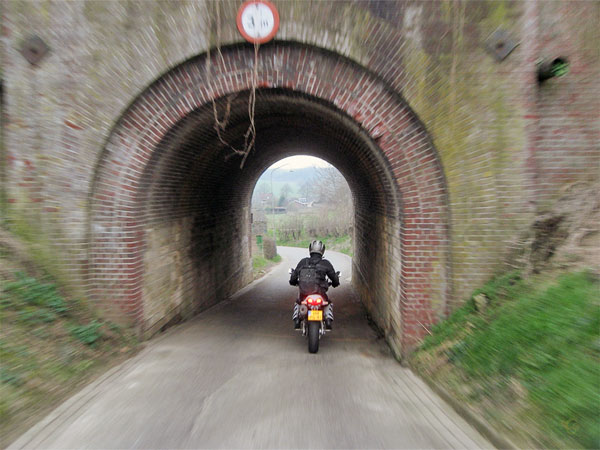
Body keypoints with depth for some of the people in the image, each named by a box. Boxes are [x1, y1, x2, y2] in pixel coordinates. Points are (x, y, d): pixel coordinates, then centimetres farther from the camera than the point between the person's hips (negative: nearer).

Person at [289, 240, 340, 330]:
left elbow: (293, 279, 8)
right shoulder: (326, 263, -1)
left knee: (297, 303, 36)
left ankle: (296, 320, 16)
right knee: (328, 304, 32)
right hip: (320, 293, -1)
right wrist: (334, 283, 27)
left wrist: (295, 282, 32)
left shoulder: (303, 262, 4)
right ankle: (328, 320, 9)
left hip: (304, 293, 1)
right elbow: (335, 280, 3)